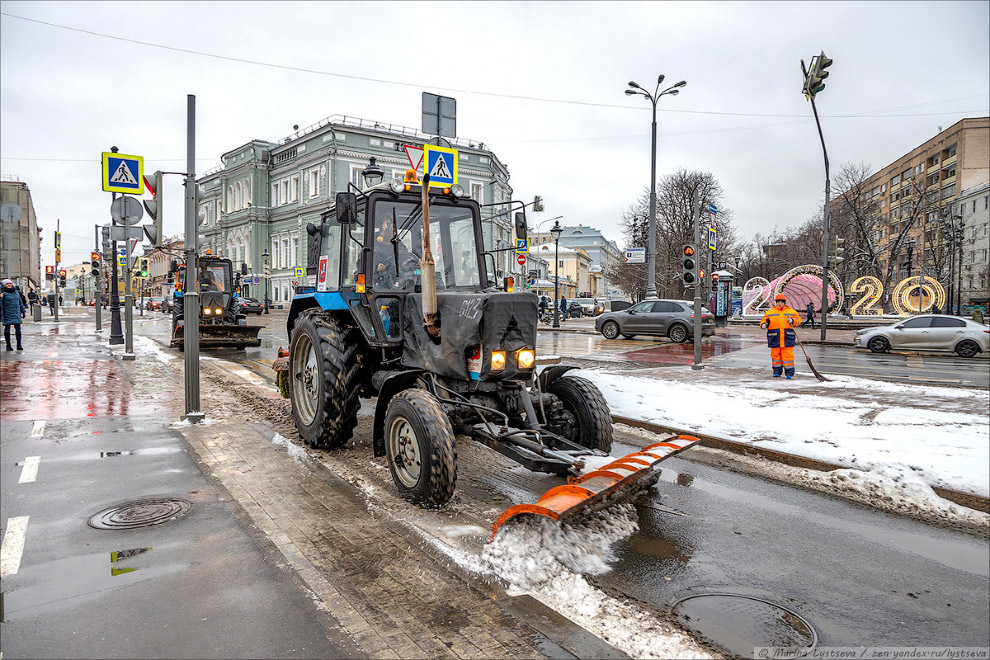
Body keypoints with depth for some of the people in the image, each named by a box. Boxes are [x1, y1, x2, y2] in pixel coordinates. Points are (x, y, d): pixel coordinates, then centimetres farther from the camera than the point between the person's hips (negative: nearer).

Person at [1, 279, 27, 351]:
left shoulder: (16, 292, 15)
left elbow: (20, 302, 22)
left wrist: (23, 311, 21)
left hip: (16, 314, 5)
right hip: (7, 314, -5)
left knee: (18, 329, 2)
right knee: (7, 330, 3)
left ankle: (19, 345, 7)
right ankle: (8, 345, 11)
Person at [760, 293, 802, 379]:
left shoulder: (791, 312, 10)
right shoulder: (770, 312, 9)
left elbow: (798, 319, 10)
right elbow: (765, 320, 10)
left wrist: (792, 320, -10)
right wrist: (764, 324, -12)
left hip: (787, 338, -1)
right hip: (774, 338, 1)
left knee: (788, 355, -3)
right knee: (775, 354, 6)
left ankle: (789, 372, 5)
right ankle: (777, 371, 18)